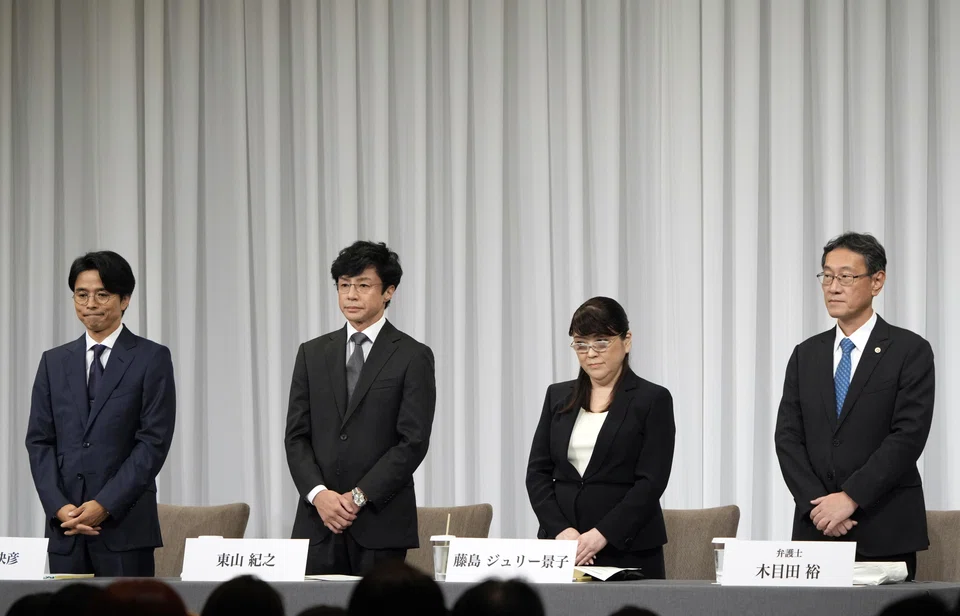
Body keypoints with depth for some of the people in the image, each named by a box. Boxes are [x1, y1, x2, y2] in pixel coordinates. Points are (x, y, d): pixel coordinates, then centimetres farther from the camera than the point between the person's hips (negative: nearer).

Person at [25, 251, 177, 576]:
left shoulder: (152, 359, 2)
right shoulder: (54, 362, 14)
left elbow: (154, 442, -5)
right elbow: (39, 441, 10)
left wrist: (105, 505, -12)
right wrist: (59, 506, -6)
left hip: (125, 527, -3)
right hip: (65, 529, 4)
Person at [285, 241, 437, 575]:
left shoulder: (413, 357, 1)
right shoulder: (313, 353, 13)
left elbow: (413, 441, -6)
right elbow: (296, 436, 9)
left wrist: (359, 496, -12)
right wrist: (318, 494, -7)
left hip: (381, 522, -3)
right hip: (318, 522, 3)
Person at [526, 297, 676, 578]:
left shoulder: (653, 400, -1)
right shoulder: (558, 396, 13)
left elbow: (652, 481, -9)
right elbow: (537, 472, 8)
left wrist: (601, 534, -18)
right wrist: (561, 530, -8)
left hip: (627, 552, -3)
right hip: (561, 547, 4)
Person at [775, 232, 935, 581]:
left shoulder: (910, 352, 0)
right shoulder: (805, 355, 13)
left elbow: (908, 437, -10)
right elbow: (787, 438, 6)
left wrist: (850, 498, -16)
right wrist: (818, 504, -9)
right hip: (815, 527, 4)